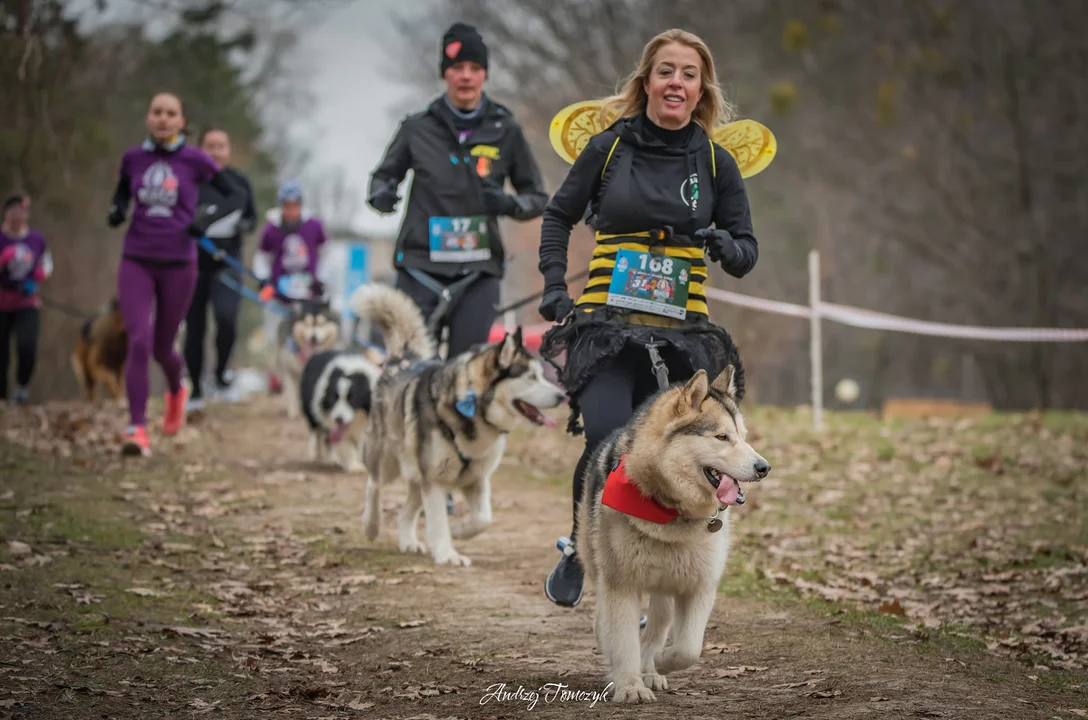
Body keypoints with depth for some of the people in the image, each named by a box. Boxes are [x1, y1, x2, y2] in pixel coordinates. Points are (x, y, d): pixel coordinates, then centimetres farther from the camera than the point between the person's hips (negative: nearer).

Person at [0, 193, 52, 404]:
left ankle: (22, 385, 5)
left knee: (27, 347, -22)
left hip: (28, 304, 1)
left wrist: (41, 273, -3)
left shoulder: (36, 239, 3)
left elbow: (47, 265, 18)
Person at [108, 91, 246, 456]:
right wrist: (117, 210, -3)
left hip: (178, 264, -1)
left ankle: (176, 391, 47)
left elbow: (236, 195, 1)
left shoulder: (195, 160, -5)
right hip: (136, 262, 1)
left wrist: (208, 218, -15)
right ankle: (137, 429, -12)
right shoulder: (133, 158, 2)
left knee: (162, 348, 11)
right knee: (139, 342, -14)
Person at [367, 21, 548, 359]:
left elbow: (538, 197, 10)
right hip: (420, 265, 0)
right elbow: (384, 174, 18)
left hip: (479, 271, 0)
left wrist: (510, 204, -12)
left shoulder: (505, 131, 4)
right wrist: (380, 194, -5)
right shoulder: (418, 128, 4)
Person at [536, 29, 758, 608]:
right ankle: (579, 550, 7)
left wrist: (721, 244, -13)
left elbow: (747, 254, 10)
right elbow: (559, 216, 17)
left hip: (681, 333, 2)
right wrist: (554, 286, 5)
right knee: (607, 441, -20)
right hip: (606, 323, -2)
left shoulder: (715, 162, 6)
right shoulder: (608, 147, 3)